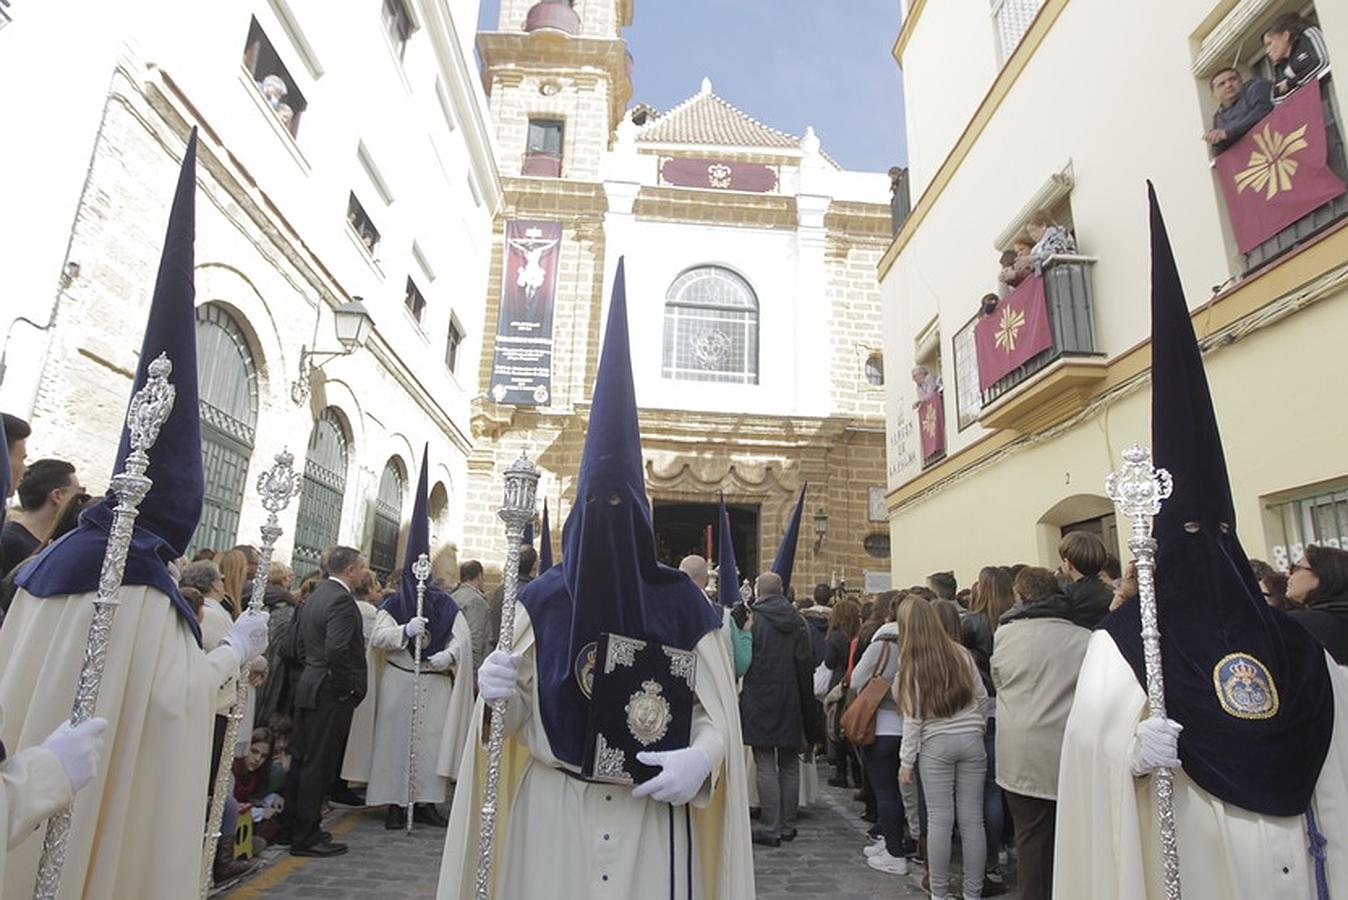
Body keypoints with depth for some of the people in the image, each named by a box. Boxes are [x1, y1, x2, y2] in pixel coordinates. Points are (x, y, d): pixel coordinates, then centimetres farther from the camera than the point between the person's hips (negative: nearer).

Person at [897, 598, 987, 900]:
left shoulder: (910, 663, -7)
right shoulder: (960, 653, 2)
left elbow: (913, 718, -7)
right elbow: (982, 696, 10)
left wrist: (906, 760, 1)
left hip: (935, 744, -3)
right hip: (971, 740, 3)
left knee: (939, 820, 4)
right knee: (972, 819, 7)